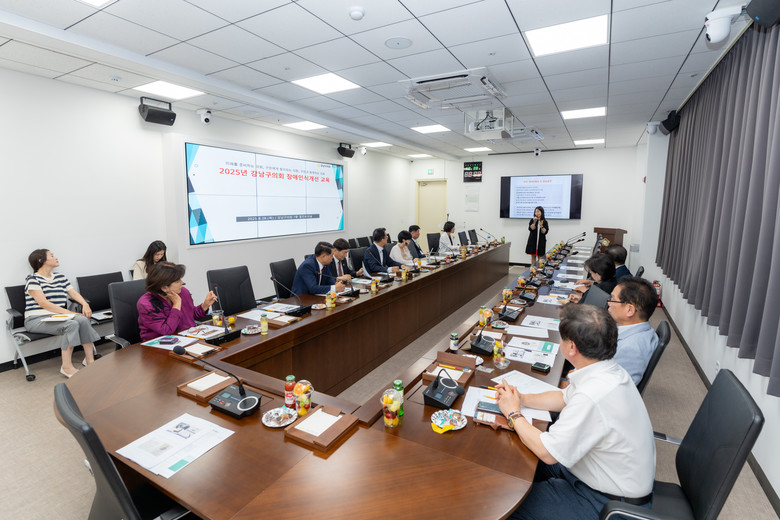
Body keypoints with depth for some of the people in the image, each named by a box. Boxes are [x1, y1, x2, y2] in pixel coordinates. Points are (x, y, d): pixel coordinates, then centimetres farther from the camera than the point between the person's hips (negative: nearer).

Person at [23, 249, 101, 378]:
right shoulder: (33, 279, -4)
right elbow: (43, 302, -16)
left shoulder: (60, 277, 17)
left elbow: (74, 293, 12)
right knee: (71, 324, -32)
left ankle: (89, 359, -18)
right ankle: (66, 367, -25)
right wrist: (68, 312, -24)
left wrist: (85, 304, -10)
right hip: (36, 320, -5)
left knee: (83, 320, -25)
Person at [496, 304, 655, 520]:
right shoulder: (608, 370, -7)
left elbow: (548, 452, -26)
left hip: (608, 502, -8)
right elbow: (564, 398, 11)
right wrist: (521, 398, 2)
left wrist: (513, 414, -12)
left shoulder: (593, 397, -37)